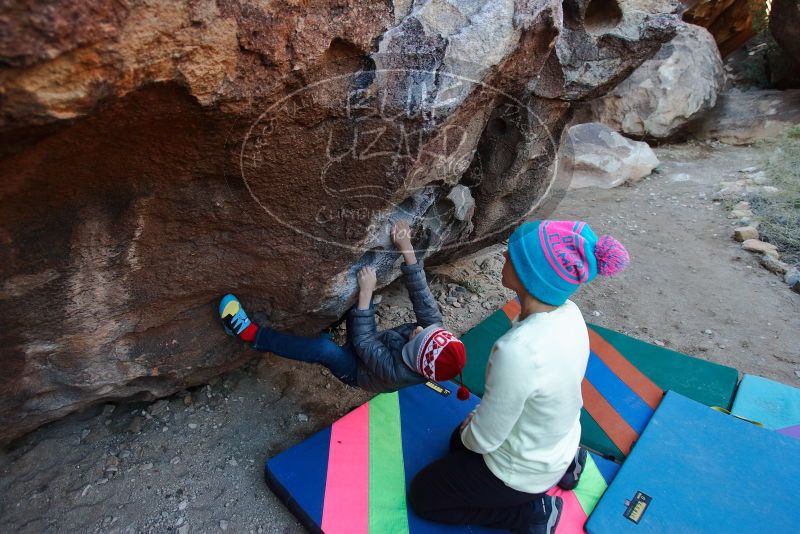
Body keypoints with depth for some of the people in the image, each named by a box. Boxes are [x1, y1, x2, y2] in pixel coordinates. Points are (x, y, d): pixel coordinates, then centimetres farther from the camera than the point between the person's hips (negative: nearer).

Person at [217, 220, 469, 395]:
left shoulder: (396, 372, -40)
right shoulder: (436, 329, -27)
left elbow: (362, 342, -35)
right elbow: (422, 295, -28)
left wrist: (366, 292, -41)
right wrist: (407, 249, -38)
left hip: (356, 371, -6)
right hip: (371, 350, 6)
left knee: (324, 348, -38)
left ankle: (251, 334, -27)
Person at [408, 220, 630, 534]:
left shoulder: (518, 351, -41)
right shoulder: (568, 313, -16)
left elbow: (484, 438, -25)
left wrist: (469, 434, -3)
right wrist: (477, 418, 6)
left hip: (523, 471, -7)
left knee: (421, 495, 14)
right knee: (460, 441, 33)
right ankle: (563, 464, 21)